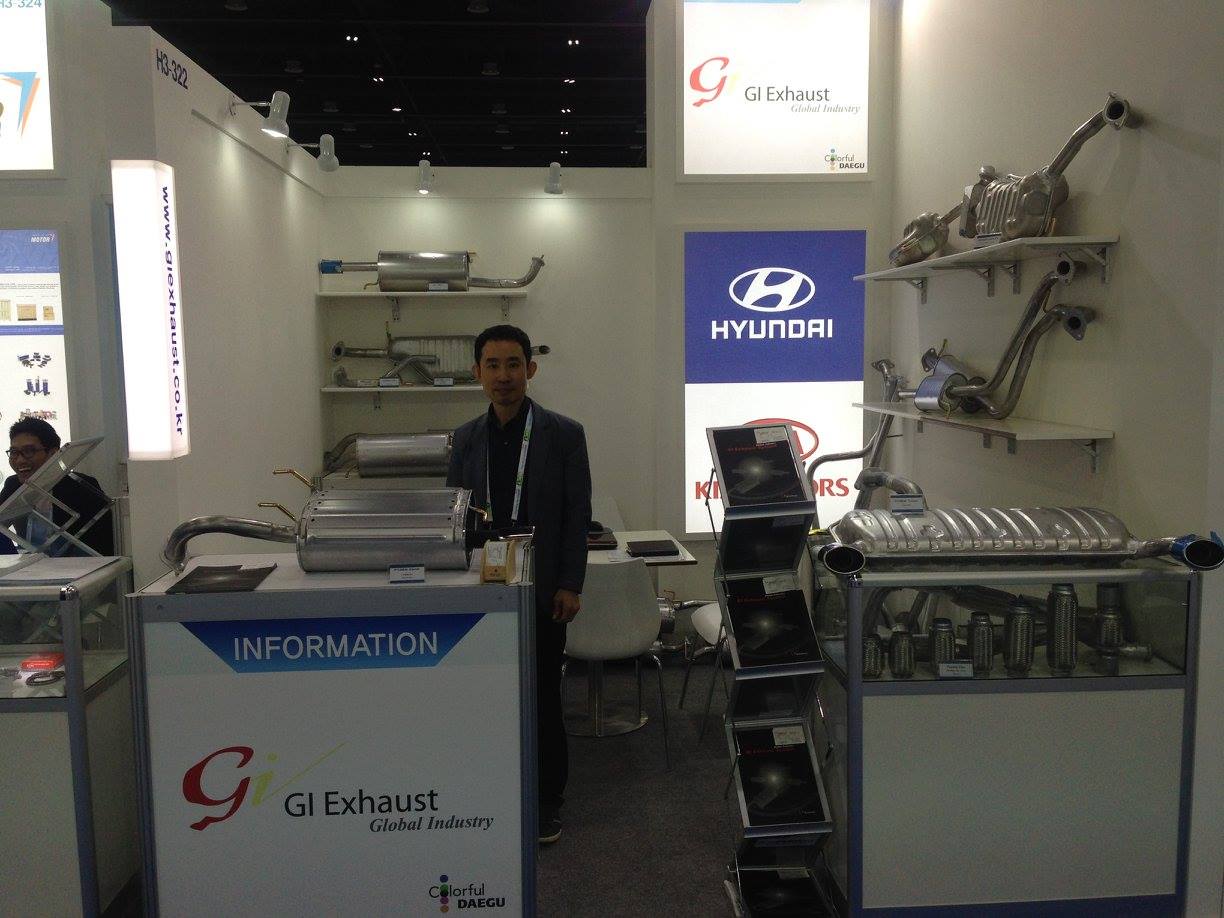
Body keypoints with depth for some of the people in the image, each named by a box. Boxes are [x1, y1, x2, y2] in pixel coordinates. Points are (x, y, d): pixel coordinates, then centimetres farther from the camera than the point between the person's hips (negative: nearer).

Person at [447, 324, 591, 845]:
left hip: (541, 591, -3)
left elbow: (578, 514, -4)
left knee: (542, 695, 5)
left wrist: (570, 585, -8)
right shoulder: (466, 438, 7)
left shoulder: (564, 434, -3)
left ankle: (546, 800, 21)